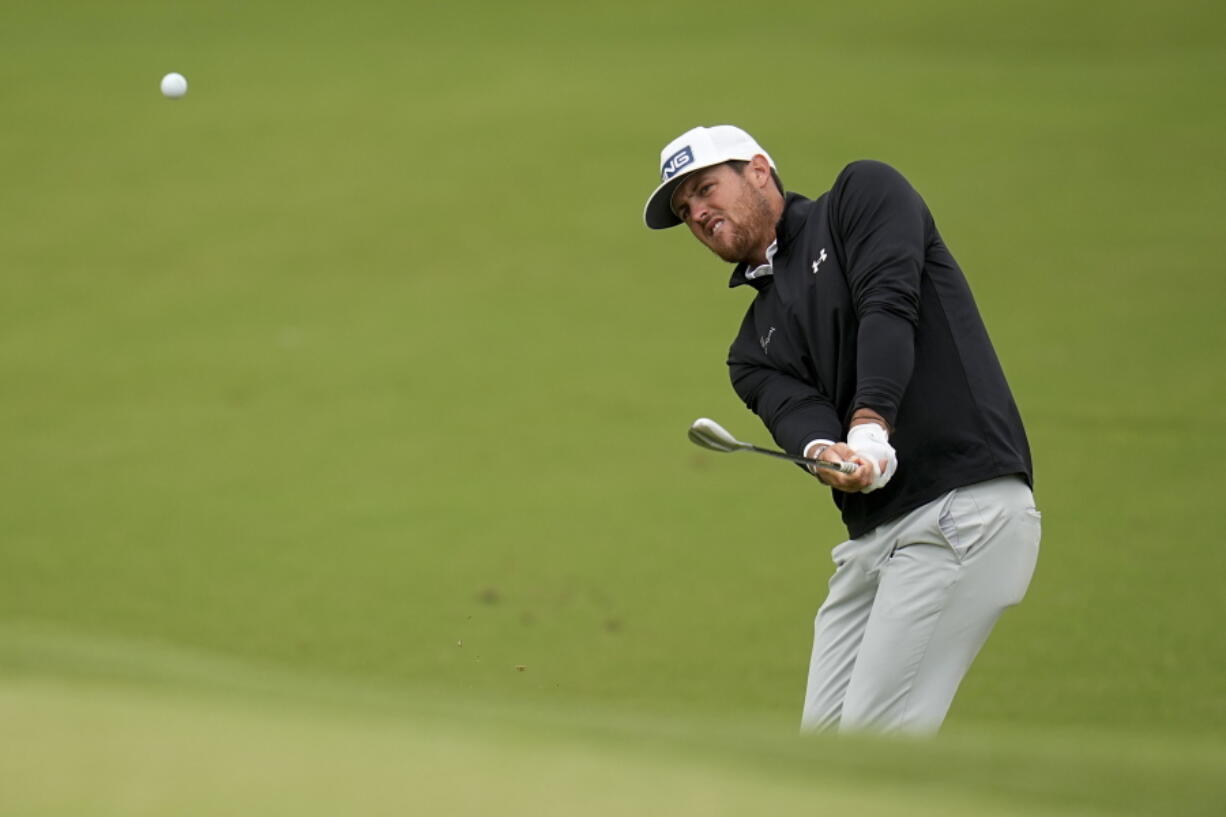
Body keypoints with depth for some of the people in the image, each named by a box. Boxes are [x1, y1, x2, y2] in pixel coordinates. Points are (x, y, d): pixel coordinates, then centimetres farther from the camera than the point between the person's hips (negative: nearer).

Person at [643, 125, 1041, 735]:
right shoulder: (755, 345, 21)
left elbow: (889, 305, -12)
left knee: (872, 742, -14)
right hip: (873, 534, 8)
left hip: (964, 505, -8)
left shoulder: (863, 194, 5)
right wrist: (826, 452, -25)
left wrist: (870, 429, -27)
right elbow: (792, 406, -1)